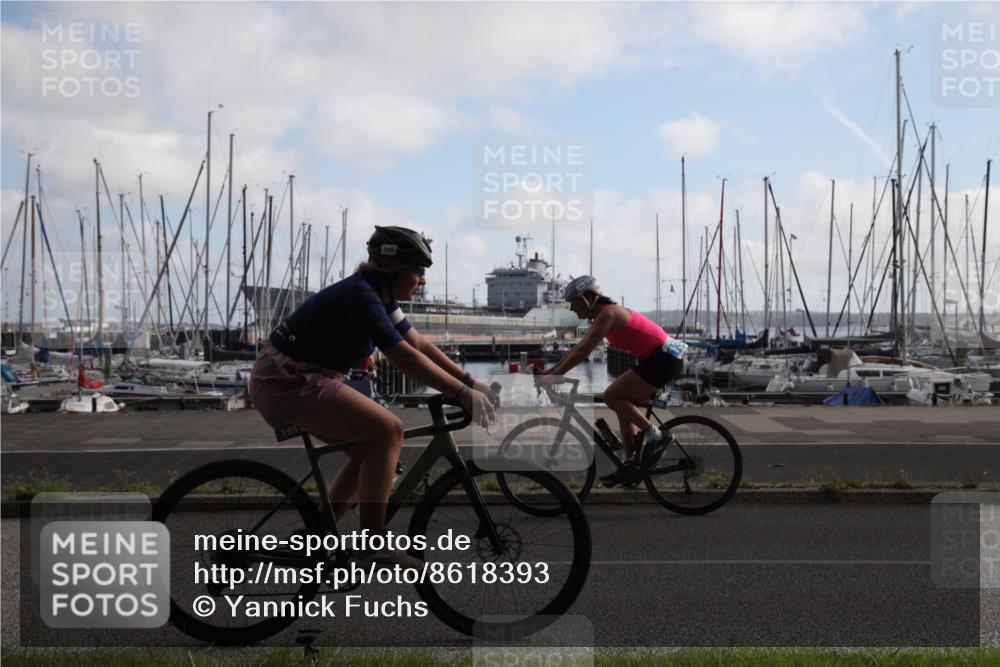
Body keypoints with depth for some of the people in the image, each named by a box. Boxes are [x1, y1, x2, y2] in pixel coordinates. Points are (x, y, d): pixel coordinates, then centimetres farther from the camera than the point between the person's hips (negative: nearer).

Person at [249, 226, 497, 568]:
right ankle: (373, 548, -14)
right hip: (286, 381, -10)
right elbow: (405, 357, -27)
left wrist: (470, 381, 4)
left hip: (302, 379, 10)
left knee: (370, 450, 10)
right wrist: (463, 393, -25)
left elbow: (420, 344, 9)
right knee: (388, 431, -19)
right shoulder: (361, 295, -21)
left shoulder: (380, 296, 8)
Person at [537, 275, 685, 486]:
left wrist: (554, 376, -22)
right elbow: (578, 348, 20)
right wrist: (550, 370, 16)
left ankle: (655, 435, -4)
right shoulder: (603, 315, 14)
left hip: (665, 359, -10)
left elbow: (583, 351, -23)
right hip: (661, 359, 10)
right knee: (623, 406, 11)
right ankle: (631, 467, 14)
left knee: (612, 396, -12)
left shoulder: (608, 313, -16)